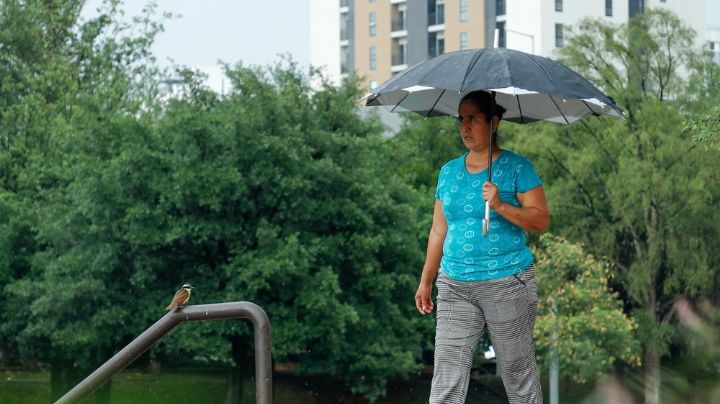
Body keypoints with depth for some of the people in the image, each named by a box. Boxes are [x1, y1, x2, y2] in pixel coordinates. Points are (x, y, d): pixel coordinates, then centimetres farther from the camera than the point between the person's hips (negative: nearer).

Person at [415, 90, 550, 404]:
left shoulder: (516, 167, -2)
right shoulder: (448, 172, 12)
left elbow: (541, 220, -7)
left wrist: (501, 206, -21)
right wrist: (425, 281, 16)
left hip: (507, 283, -4)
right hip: (455, 285, 4)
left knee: (517, 370, 4)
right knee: (446, 374, -3)